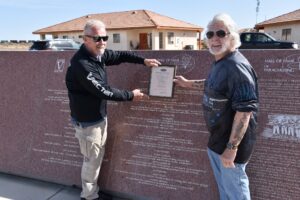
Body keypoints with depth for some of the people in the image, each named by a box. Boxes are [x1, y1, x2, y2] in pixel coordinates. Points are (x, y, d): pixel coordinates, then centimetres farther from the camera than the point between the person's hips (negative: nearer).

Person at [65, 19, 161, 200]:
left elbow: (120, 56, 11)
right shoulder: (81, 64, -28)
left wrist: (143, 60, -3)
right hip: (87, 121, -9)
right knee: (92, 159, 6)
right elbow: (103, 91, -27)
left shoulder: (99, 54, -1)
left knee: (98, 156, 21)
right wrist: (130, 95, -17)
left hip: (100, 116, 9)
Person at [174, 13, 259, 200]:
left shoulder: (237, 66, -25)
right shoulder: (219, 63, 6)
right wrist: (187, 83, 31)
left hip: (231, 142, -9)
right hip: (217, 138, 9)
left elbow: (244, 110, -28)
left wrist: (232, 147, -27)